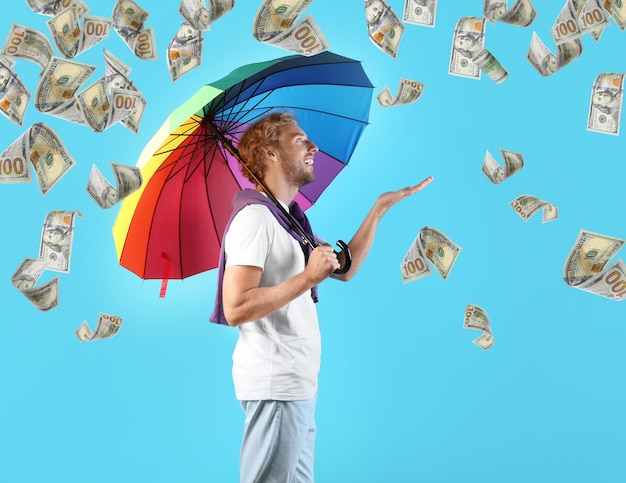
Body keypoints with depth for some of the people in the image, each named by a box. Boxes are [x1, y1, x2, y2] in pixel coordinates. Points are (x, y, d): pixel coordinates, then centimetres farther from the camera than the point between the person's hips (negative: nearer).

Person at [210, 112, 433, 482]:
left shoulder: (291, 219, 16)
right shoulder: (254, 216, -15)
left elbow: (345, 268, 19)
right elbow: (235, 309, -24)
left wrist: (380, 208, 15)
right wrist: (308, 277, -23)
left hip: (298, 383, 10)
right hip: (275, 385, -10)